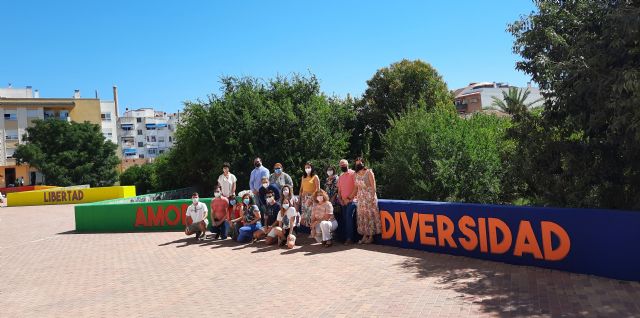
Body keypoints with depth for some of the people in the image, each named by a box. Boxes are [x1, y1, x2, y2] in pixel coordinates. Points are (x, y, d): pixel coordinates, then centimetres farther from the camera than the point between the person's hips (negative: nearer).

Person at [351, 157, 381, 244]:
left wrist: (372, 197, -17)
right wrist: (350, 197, 10)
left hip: (369, 197, -6)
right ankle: (365, 236, 12)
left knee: (370, 215, -3)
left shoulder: (369, 172, -8)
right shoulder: (356, 175, 8)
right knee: (362, 216, 5)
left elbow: (373, 186, -11)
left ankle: (371, 237, 3)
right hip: (361, 198, 6)